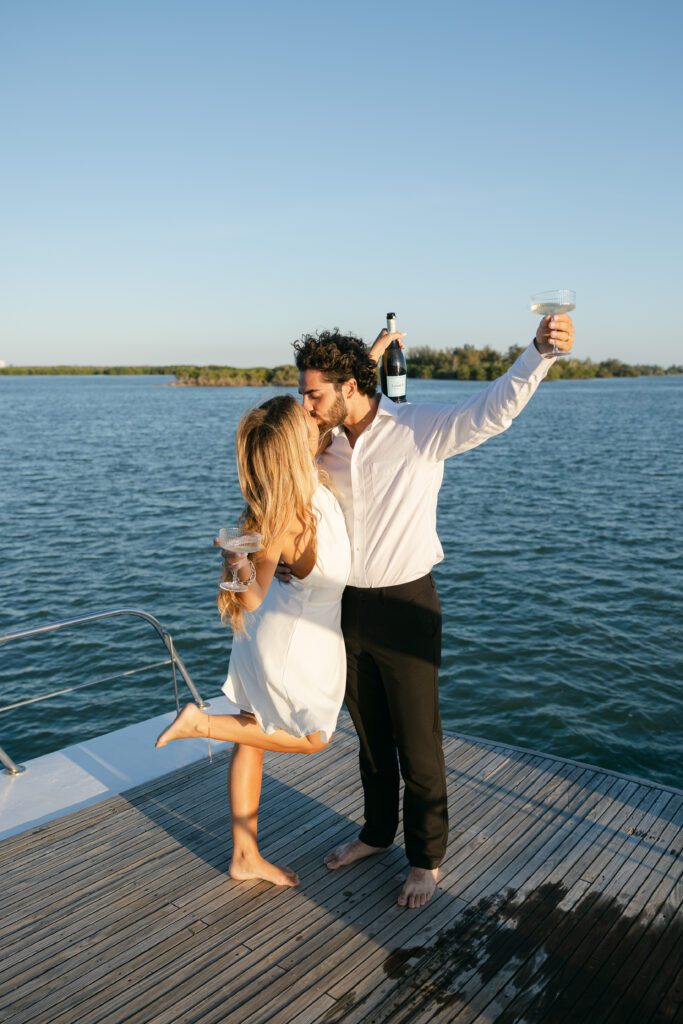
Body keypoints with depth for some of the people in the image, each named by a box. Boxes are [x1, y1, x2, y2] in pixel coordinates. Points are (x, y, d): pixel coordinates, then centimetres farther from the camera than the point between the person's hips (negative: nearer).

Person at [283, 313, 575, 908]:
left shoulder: (420, 429, -15)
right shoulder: (325, 445, 3)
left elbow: (491, 411, -31)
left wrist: (541, 352, -47)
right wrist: (287, 554, -2)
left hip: (405, 608, -5)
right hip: (348, 607, 6)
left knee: (417, 742, 8)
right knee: (370, 735, 22)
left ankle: (427, 858, 29)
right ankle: (377, 832, 43)